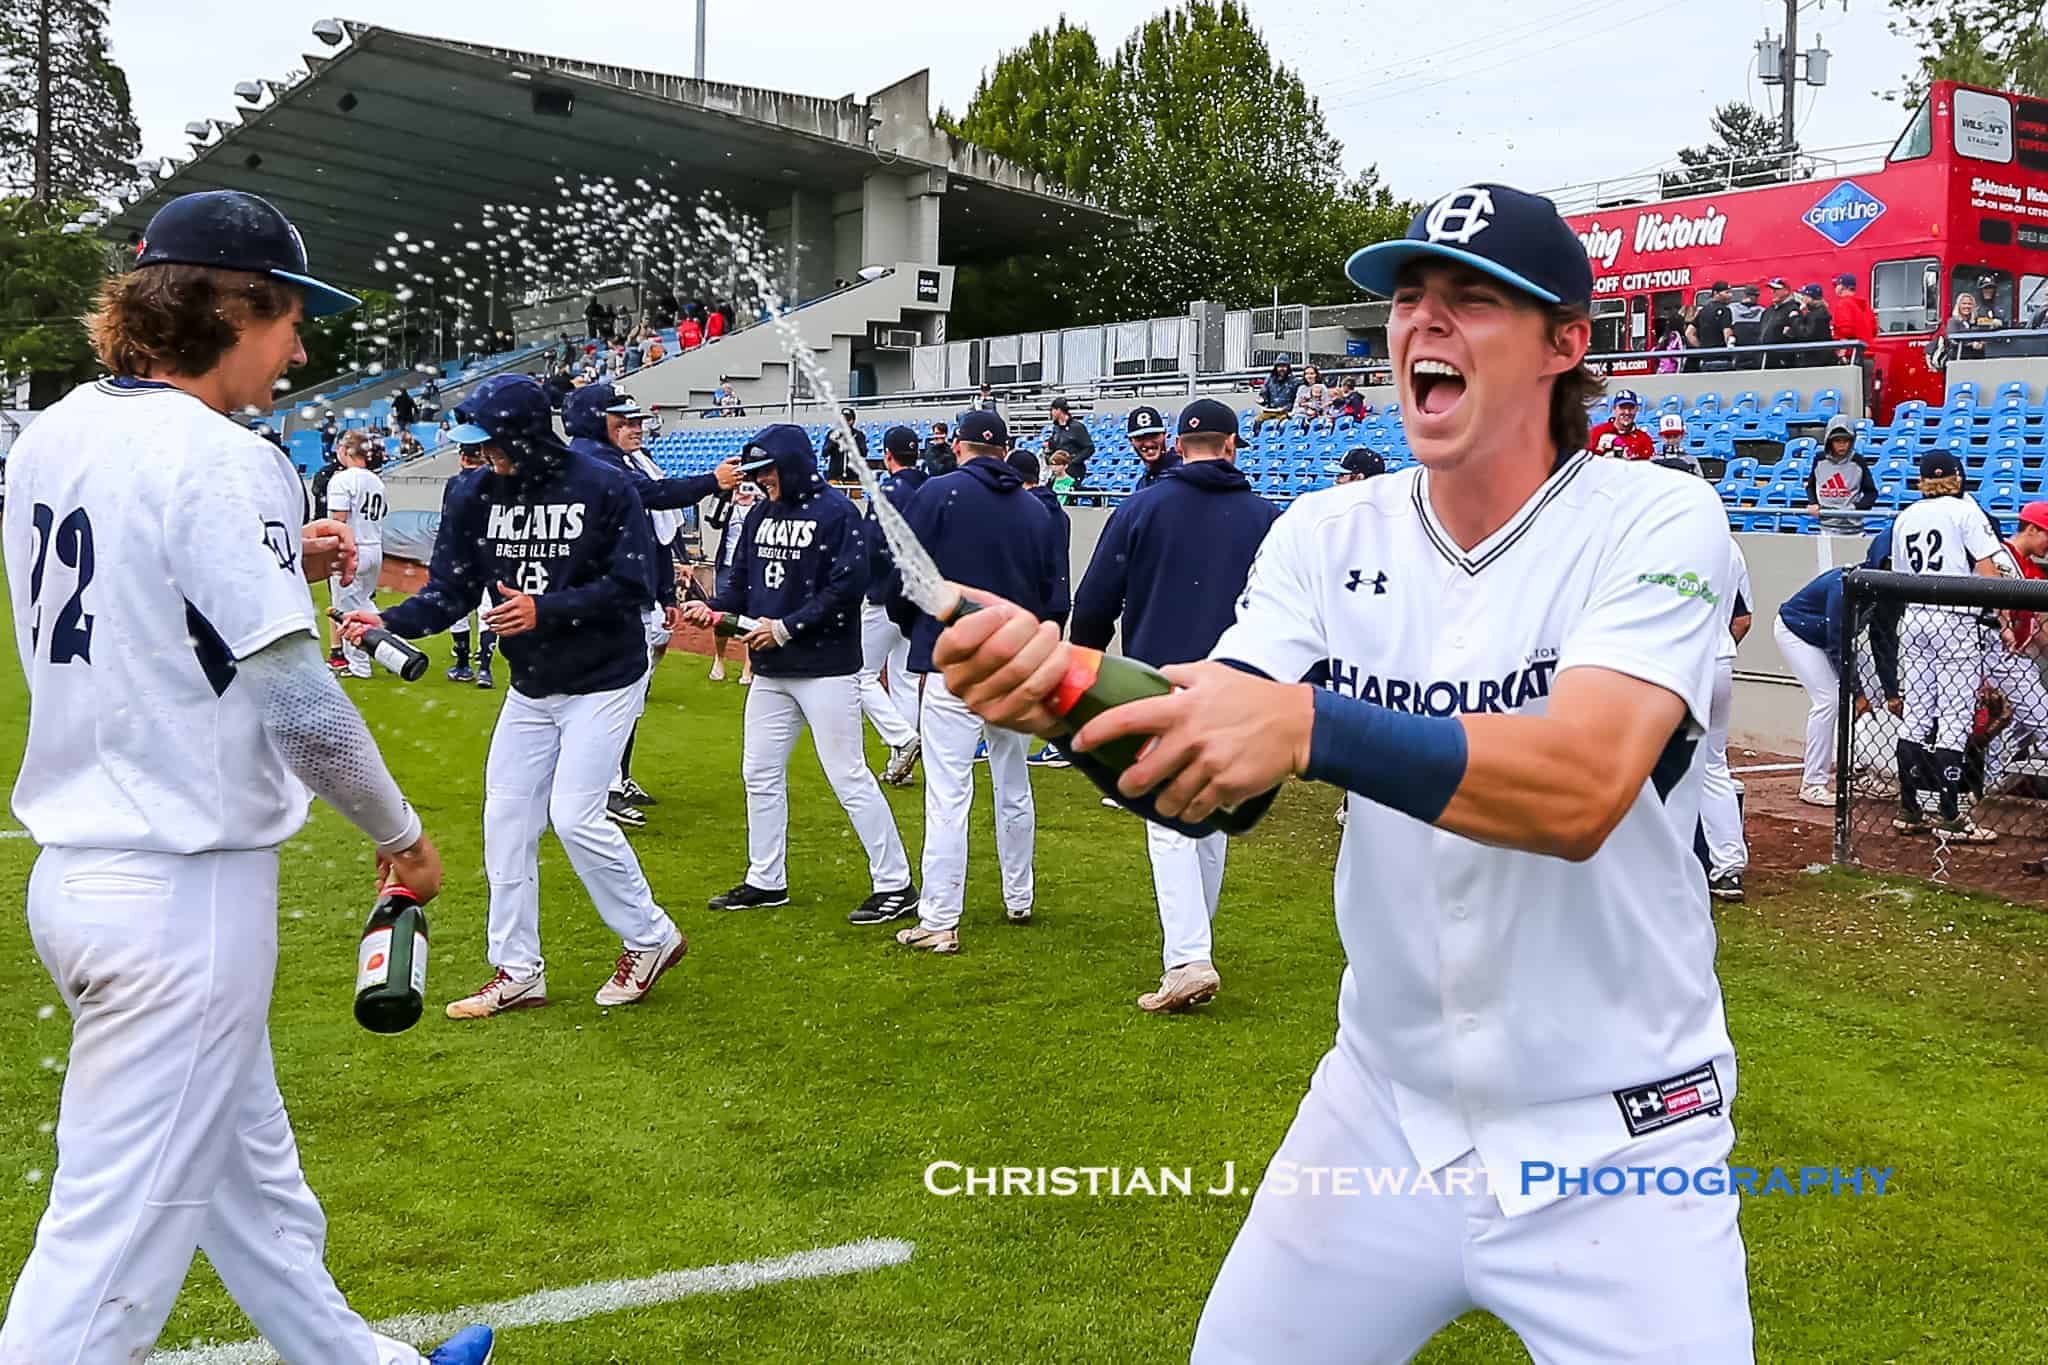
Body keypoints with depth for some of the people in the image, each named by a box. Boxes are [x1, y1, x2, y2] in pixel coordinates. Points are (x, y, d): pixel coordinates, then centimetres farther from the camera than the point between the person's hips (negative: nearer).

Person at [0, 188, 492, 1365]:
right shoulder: (221, 460, -16)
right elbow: (296, 703, -20)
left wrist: (282, 567, 13)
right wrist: (402, 835, -6)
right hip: (185, 888, -9)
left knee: (248, 1169, 22)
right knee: (119, 1235, -1)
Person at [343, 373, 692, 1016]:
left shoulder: (605, 488, -15)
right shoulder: (476, 497, -1)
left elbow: (632, 587, -17)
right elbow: (449, 592, -3)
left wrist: (545, 609, -26)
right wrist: (390, 621, -22)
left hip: (604, 682, -6)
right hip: (529, 690, 6)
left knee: (574, 816, -12)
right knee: (506, 818, 5)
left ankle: (650, 938, 11)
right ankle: (517, 972, 18)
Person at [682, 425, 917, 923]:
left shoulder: (836, 511, -10)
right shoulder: (762, 515, 13)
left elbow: (848, 585, -18)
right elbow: (743, 580, 17)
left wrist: (787, 627, -18)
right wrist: (714, 607, -3)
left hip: (827, 669, -8)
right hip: (770, 670, 8)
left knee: (848, 777, -6)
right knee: (761, 774, 12)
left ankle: (895, 885, 2)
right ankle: (765, 881, 25)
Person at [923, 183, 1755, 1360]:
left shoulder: (1656, 523, -13)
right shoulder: (1329, 538, -2)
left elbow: (1579, 788, -30)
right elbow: (1204, 782, -13)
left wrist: (1307, 724, -44)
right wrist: (1061, 689, -33)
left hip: (1612, 1148, -3)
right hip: (1382, 1112, 4)